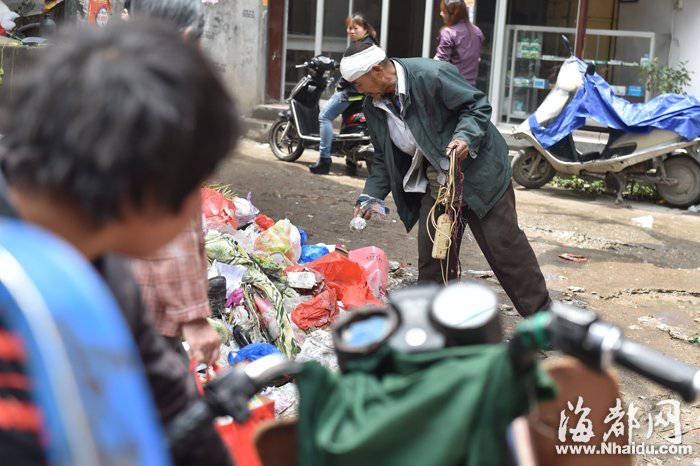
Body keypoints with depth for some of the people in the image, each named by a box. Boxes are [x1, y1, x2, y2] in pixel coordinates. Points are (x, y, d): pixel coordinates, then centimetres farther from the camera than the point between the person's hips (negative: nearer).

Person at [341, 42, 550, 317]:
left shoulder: (431, 75, -21)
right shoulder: (373, 106, 2)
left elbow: (478, 106, -14)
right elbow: (384, 159, 11)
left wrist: (464, 137, -31)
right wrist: (371, 196, 1)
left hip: (475, 169, -6)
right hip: (434, 184, 6)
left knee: (505, 246, -3)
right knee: (432, 255, 4)